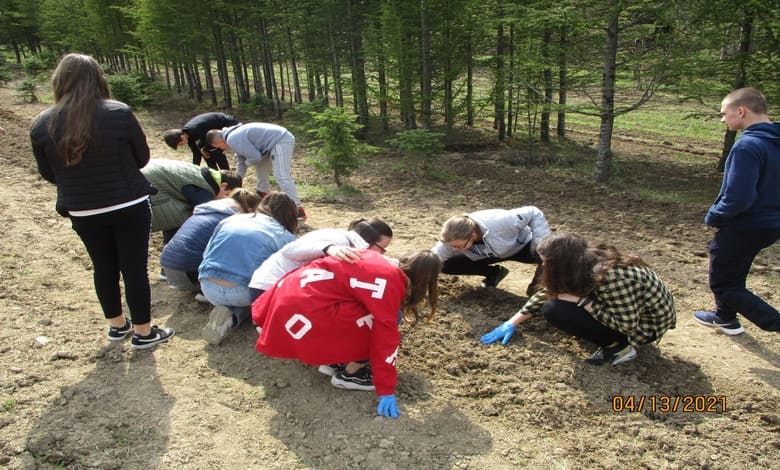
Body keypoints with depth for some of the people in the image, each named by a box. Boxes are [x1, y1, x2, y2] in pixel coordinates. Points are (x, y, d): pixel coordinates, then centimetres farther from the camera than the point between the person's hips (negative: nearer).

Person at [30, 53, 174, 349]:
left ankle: (117, 325, 34)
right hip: (129, 207, -3)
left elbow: (48, 174, 5)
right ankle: (143, 332, 18)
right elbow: (142, 158, -2)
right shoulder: (119, 113, -14)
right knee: (135, 268, 8)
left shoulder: (42, 125, -5)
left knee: (103, 267, 18)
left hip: (82, 212, 3)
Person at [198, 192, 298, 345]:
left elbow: (206, 254, 22)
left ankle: (225, 311, -2)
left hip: (209, 289, 4)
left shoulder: (229, 220, 17)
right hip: (244, 293, -4)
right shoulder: (286, 237, 6)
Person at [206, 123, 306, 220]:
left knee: (282, 176, -18)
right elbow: (241, 162, 28)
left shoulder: (233, 140, -15)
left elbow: (256, 156, -15)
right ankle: (263, 192, 38)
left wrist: (247, 162, 7)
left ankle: (298, 210, -22)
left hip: (281, 141, -11)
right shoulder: (234, 134, 19)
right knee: (260, 164, 26)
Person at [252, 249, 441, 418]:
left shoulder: (380, 262, 13)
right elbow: (386, 336, -12)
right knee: (380, 323, -7)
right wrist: (386, 389, -7)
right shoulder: (390, 283, -11)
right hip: (303, 308, -9)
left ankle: (334, 361, 21)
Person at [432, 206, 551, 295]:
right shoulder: (451, 240, -30)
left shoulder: (498, 223, -43)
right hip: (490, 255, 4)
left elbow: (534, 214, -31)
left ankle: (538, 281, -2)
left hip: (521, 246, -4)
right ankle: (494, 272, 7)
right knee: (447, 265, -15)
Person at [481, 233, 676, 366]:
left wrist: (582, 301, -27)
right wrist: (512, 323, 3)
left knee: (554, 310, -20)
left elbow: (627, 324, -27)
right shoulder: (583, 261, -8)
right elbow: (548, 292, 2)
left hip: (647, 324, -8)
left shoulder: (609, 277, -33)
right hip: (627, 309, 8)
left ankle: (618, 346, -7)